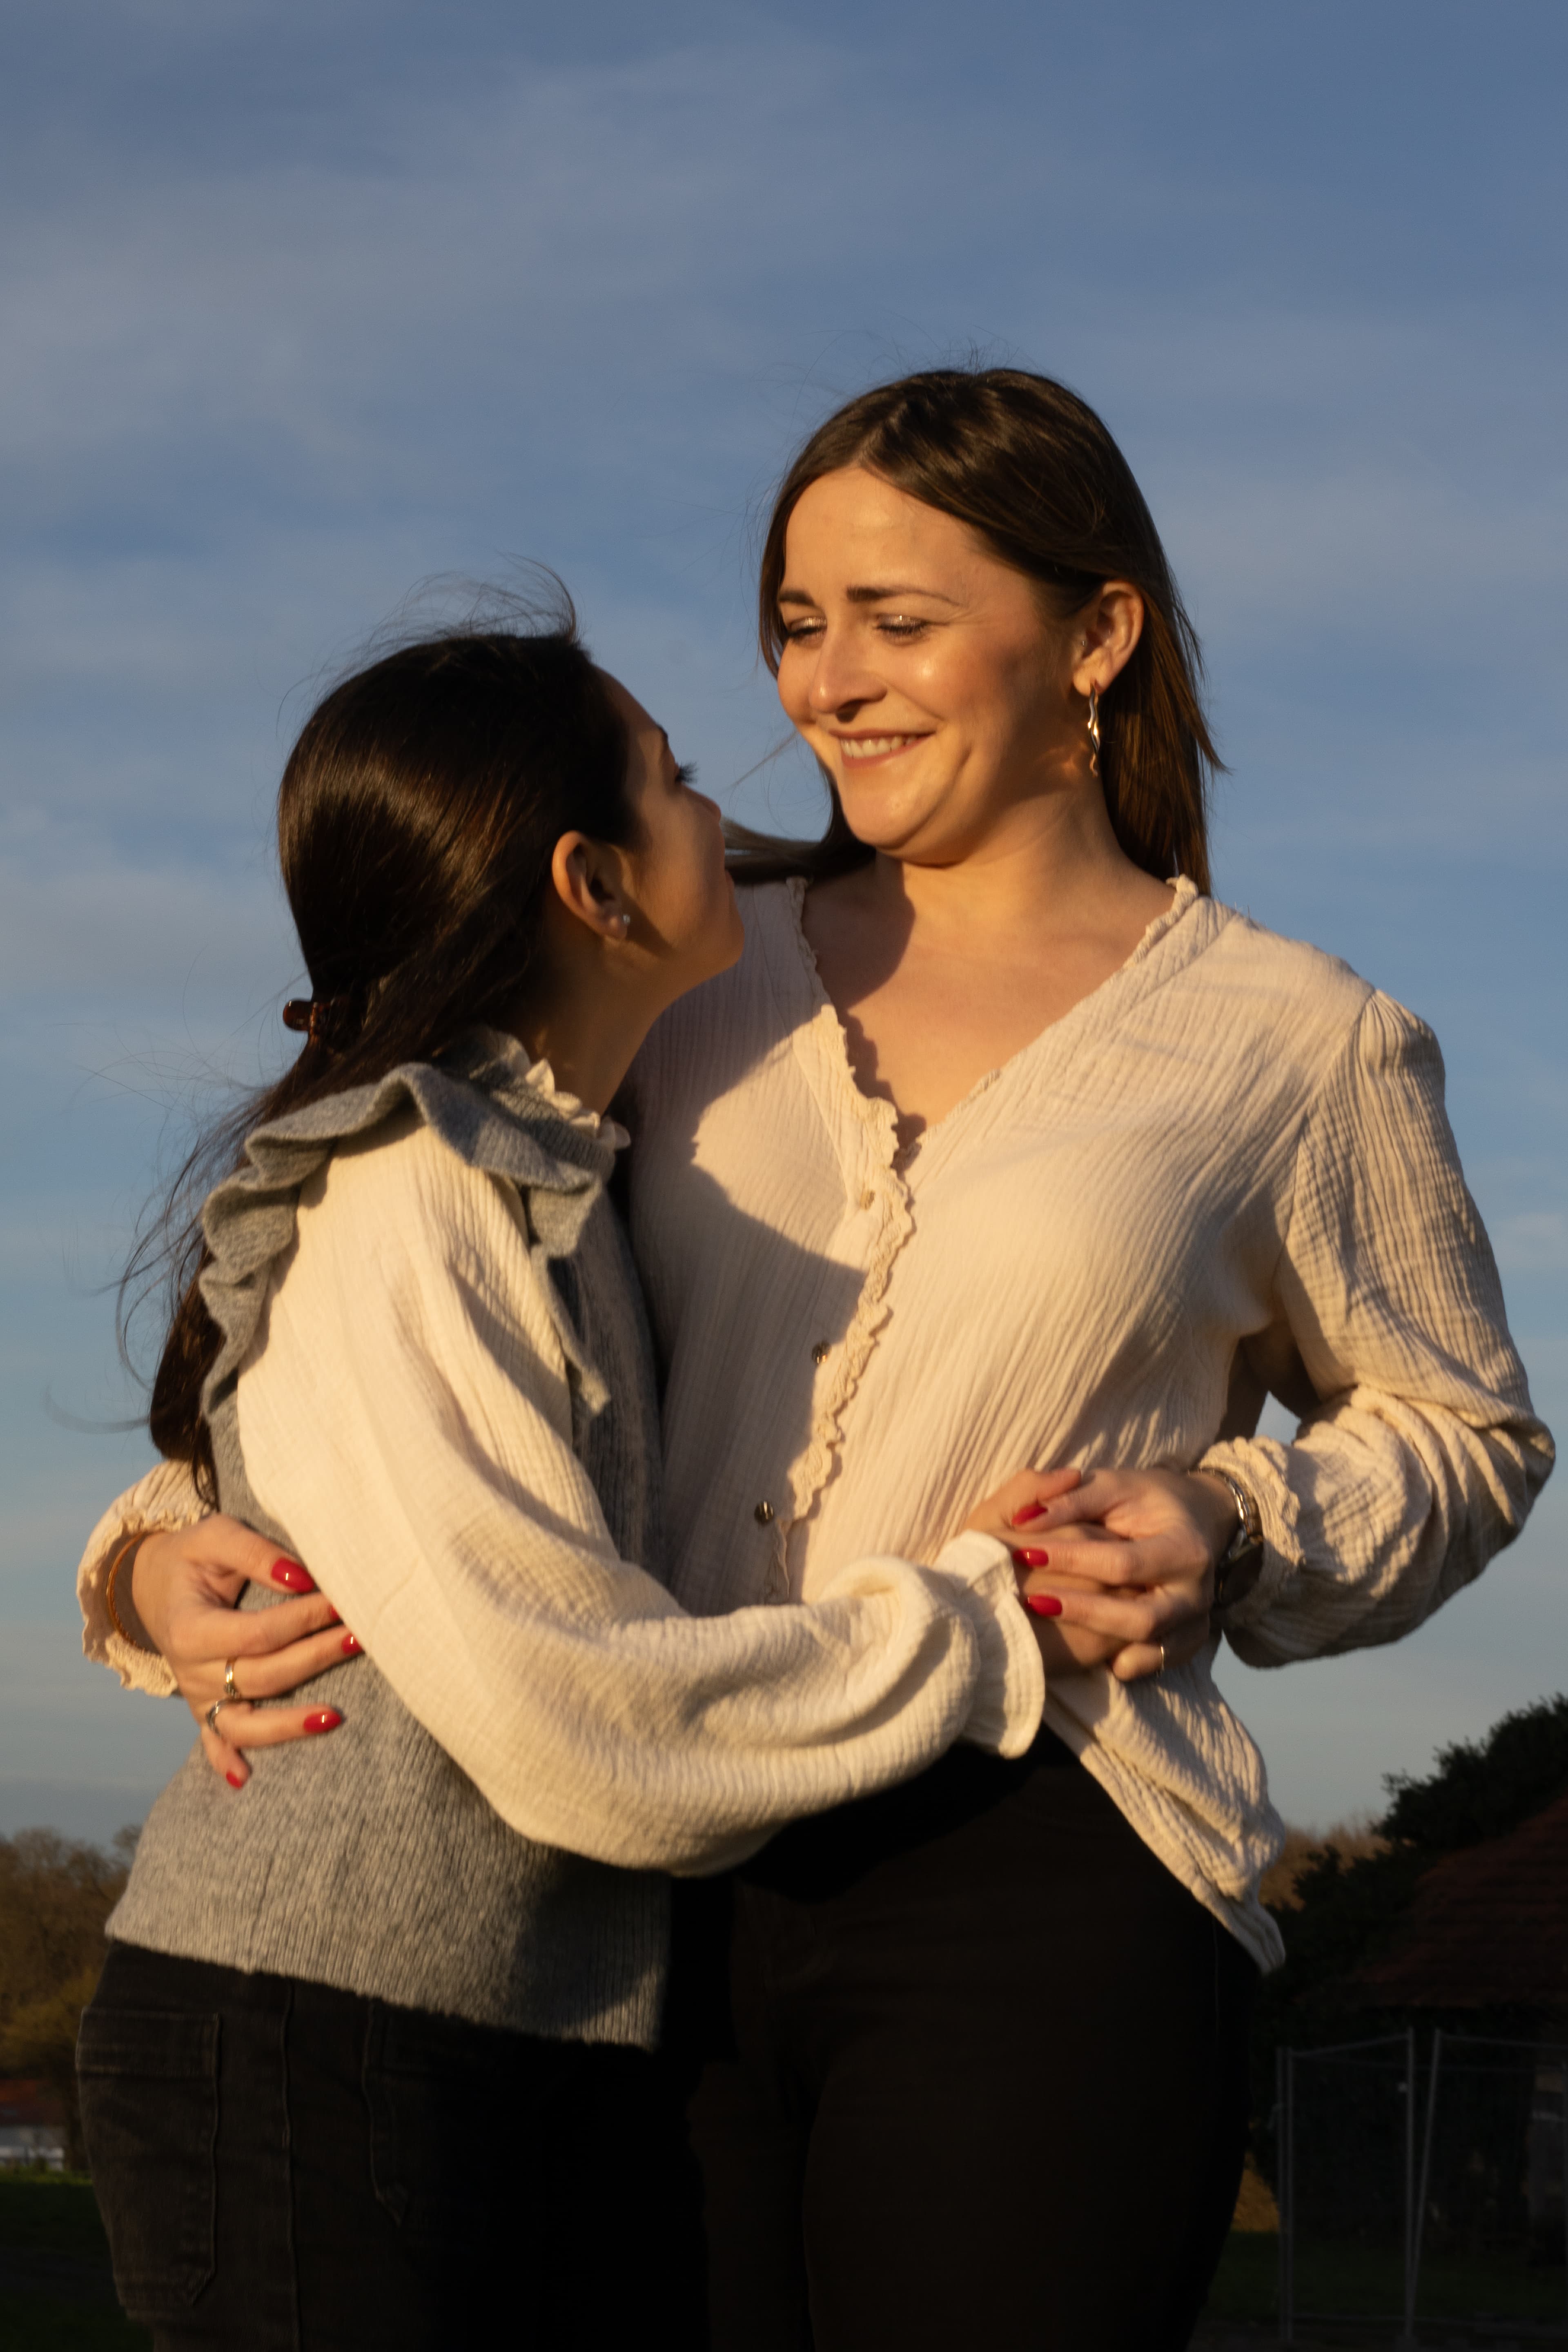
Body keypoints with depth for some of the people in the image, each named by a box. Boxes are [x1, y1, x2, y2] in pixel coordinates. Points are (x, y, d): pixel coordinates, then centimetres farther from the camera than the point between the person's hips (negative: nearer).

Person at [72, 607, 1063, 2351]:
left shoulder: (551, 1179, 13)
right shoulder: (396, 1208, -15)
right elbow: (574, 1721, -20)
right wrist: (972, 1629, -11)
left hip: (533, 2053, 8)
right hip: (310, 2062, -8)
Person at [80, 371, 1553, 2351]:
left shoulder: (1294, 1046, 4)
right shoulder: (698, 979, 12)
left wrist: (1230, 1535, -5)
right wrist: (184, 1539, -3)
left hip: (1034, 1890, -3)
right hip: (659, 1891, 3)